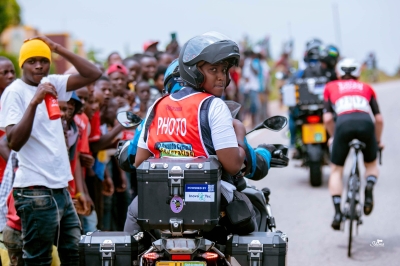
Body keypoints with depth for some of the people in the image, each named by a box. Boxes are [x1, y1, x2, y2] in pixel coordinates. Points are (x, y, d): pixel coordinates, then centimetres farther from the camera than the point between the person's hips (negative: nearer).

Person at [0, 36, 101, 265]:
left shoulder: (52, 84, 9)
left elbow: (93, 74, 5)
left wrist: (58, 48, -1)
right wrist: (34, 101, -27)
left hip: (61, 188, 8)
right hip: (36, 191, -7)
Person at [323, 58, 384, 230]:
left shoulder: (331, 87, 28)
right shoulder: (366, 88, 31)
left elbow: (327, 119, 16)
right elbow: (379, 119, 23)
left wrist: (333, 136, 33)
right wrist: (378, 140, 38)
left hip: (344, 124, -1)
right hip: (365, 123, 1)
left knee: (336, 171, 16)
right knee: (371, 165, 25)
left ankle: (337, 212, 0)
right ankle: (369, 188, -7)